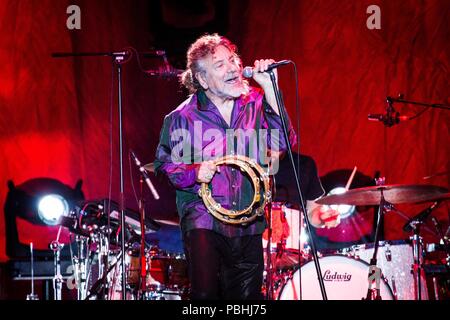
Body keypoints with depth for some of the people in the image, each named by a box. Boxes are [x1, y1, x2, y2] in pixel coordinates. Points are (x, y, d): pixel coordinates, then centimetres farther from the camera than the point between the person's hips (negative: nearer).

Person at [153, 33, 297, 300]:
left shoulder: (256, 103, 4)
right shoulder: (184, 116, -2)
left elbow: (284, 142, -10)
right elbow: (164, 164, 5)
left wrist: (269, 88, -15)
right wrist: (194, 173, -16)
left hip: (248, 224, 3)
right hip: (204, 220, -3)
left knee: (249, 298, 10)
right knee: (206, 294, -18)